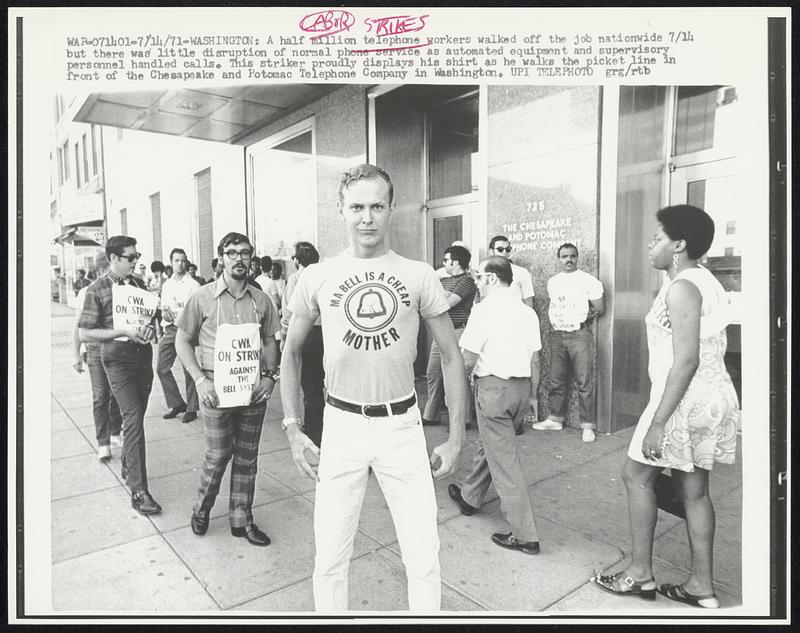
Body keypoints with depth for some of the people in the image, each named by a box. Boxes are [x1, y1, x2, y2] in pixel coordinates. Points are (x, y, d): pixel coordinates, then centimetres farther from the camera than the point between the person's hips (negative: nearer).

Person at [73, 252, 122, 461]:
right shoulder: (87, 292, 0)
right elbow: (78, 327, 4)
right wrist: (77, 355, 1)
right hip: (96, 349, -2)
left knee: (117, 394, 6)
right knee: (100, 397, -3)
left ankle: (115, 434, 25)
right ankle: (103, 443, 4)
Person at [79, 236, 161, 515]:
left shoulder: (138, 283, 10)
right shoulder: (97, 290, -6)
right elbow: (85, 334, -8)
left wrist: (150, 328, -1)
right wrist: (123, 331, -17)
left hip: (143, 354, 6)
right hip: (118, 358, -5)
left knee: (136, 416, 16)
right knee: (133, 419, -12)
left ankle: (127, 467, 38)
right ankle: (138, 491, -8)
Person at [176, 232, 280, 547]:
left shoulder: (261, 300, 4)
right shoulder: (202, 297, -4)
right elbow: (182, 341, 1)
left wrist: (269, 374, -1)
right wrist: (200, 380, -9)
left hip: (254, 390, 3)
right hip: (217, 390, -3)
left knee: (247, 458, 11)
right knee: (217, 456, 4)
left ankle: (241, 520, 27)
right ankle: (201, 509, 33)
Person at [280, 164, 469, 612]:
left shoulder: (419, 276, -3)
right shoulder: (317, 277, -1)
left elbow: (451, 357, 2)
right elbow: (292, 352, 10)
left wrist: (457, 438, 0)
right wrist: (293, 429, 5)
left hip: (402, 426, 0)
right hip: (342, 425, 1)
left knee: (424, 558, 8)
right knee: (330, 558, 12)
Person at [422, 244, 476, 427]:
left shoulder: (467, 281, -7)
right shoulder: (442, 280, 18)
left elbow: (447, 304, -14)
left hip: (458, 332, -8)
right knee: (433, 374, 11)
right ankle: (430, 416, 22)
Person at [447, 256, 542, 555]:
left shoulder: (484, 309, -14)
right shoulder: (527, 312, 6)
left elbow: (468, 360, -15)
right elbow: (534, 360, 8)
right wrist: (533, 396, 16)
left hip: (493, 387, -8)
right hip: (522, 386, 8)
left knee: (505, 460, 0)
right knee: (490, 445, 24)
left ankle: (525, 536, 7)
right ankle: (469, 497, 43)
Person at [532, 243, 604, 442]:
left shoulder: (588, 280, -1)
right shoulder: (552, 282, 14)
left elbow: (599, 308, 0)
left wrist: (579, 320, 1)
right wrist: (555, 321, 10)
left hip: (580, 335, -5)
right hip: (557, 335, 5)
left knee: (585, 382, -4)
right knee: (556, 381, 10)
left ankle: (587, 425, 2)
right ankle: (555, 419, 21)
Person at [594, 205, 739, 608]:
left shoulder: (681, 287, -16)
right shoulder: (705, 280, 14)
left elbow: (686, 360, -23)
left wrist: (659, 421, -22)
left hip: (686, 399, -9)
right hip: (714, 394, 9)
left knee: (636, 476, 5)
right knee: (693, 489, 14)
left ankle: (640, 574, 16)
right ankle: (701, 585, 24)